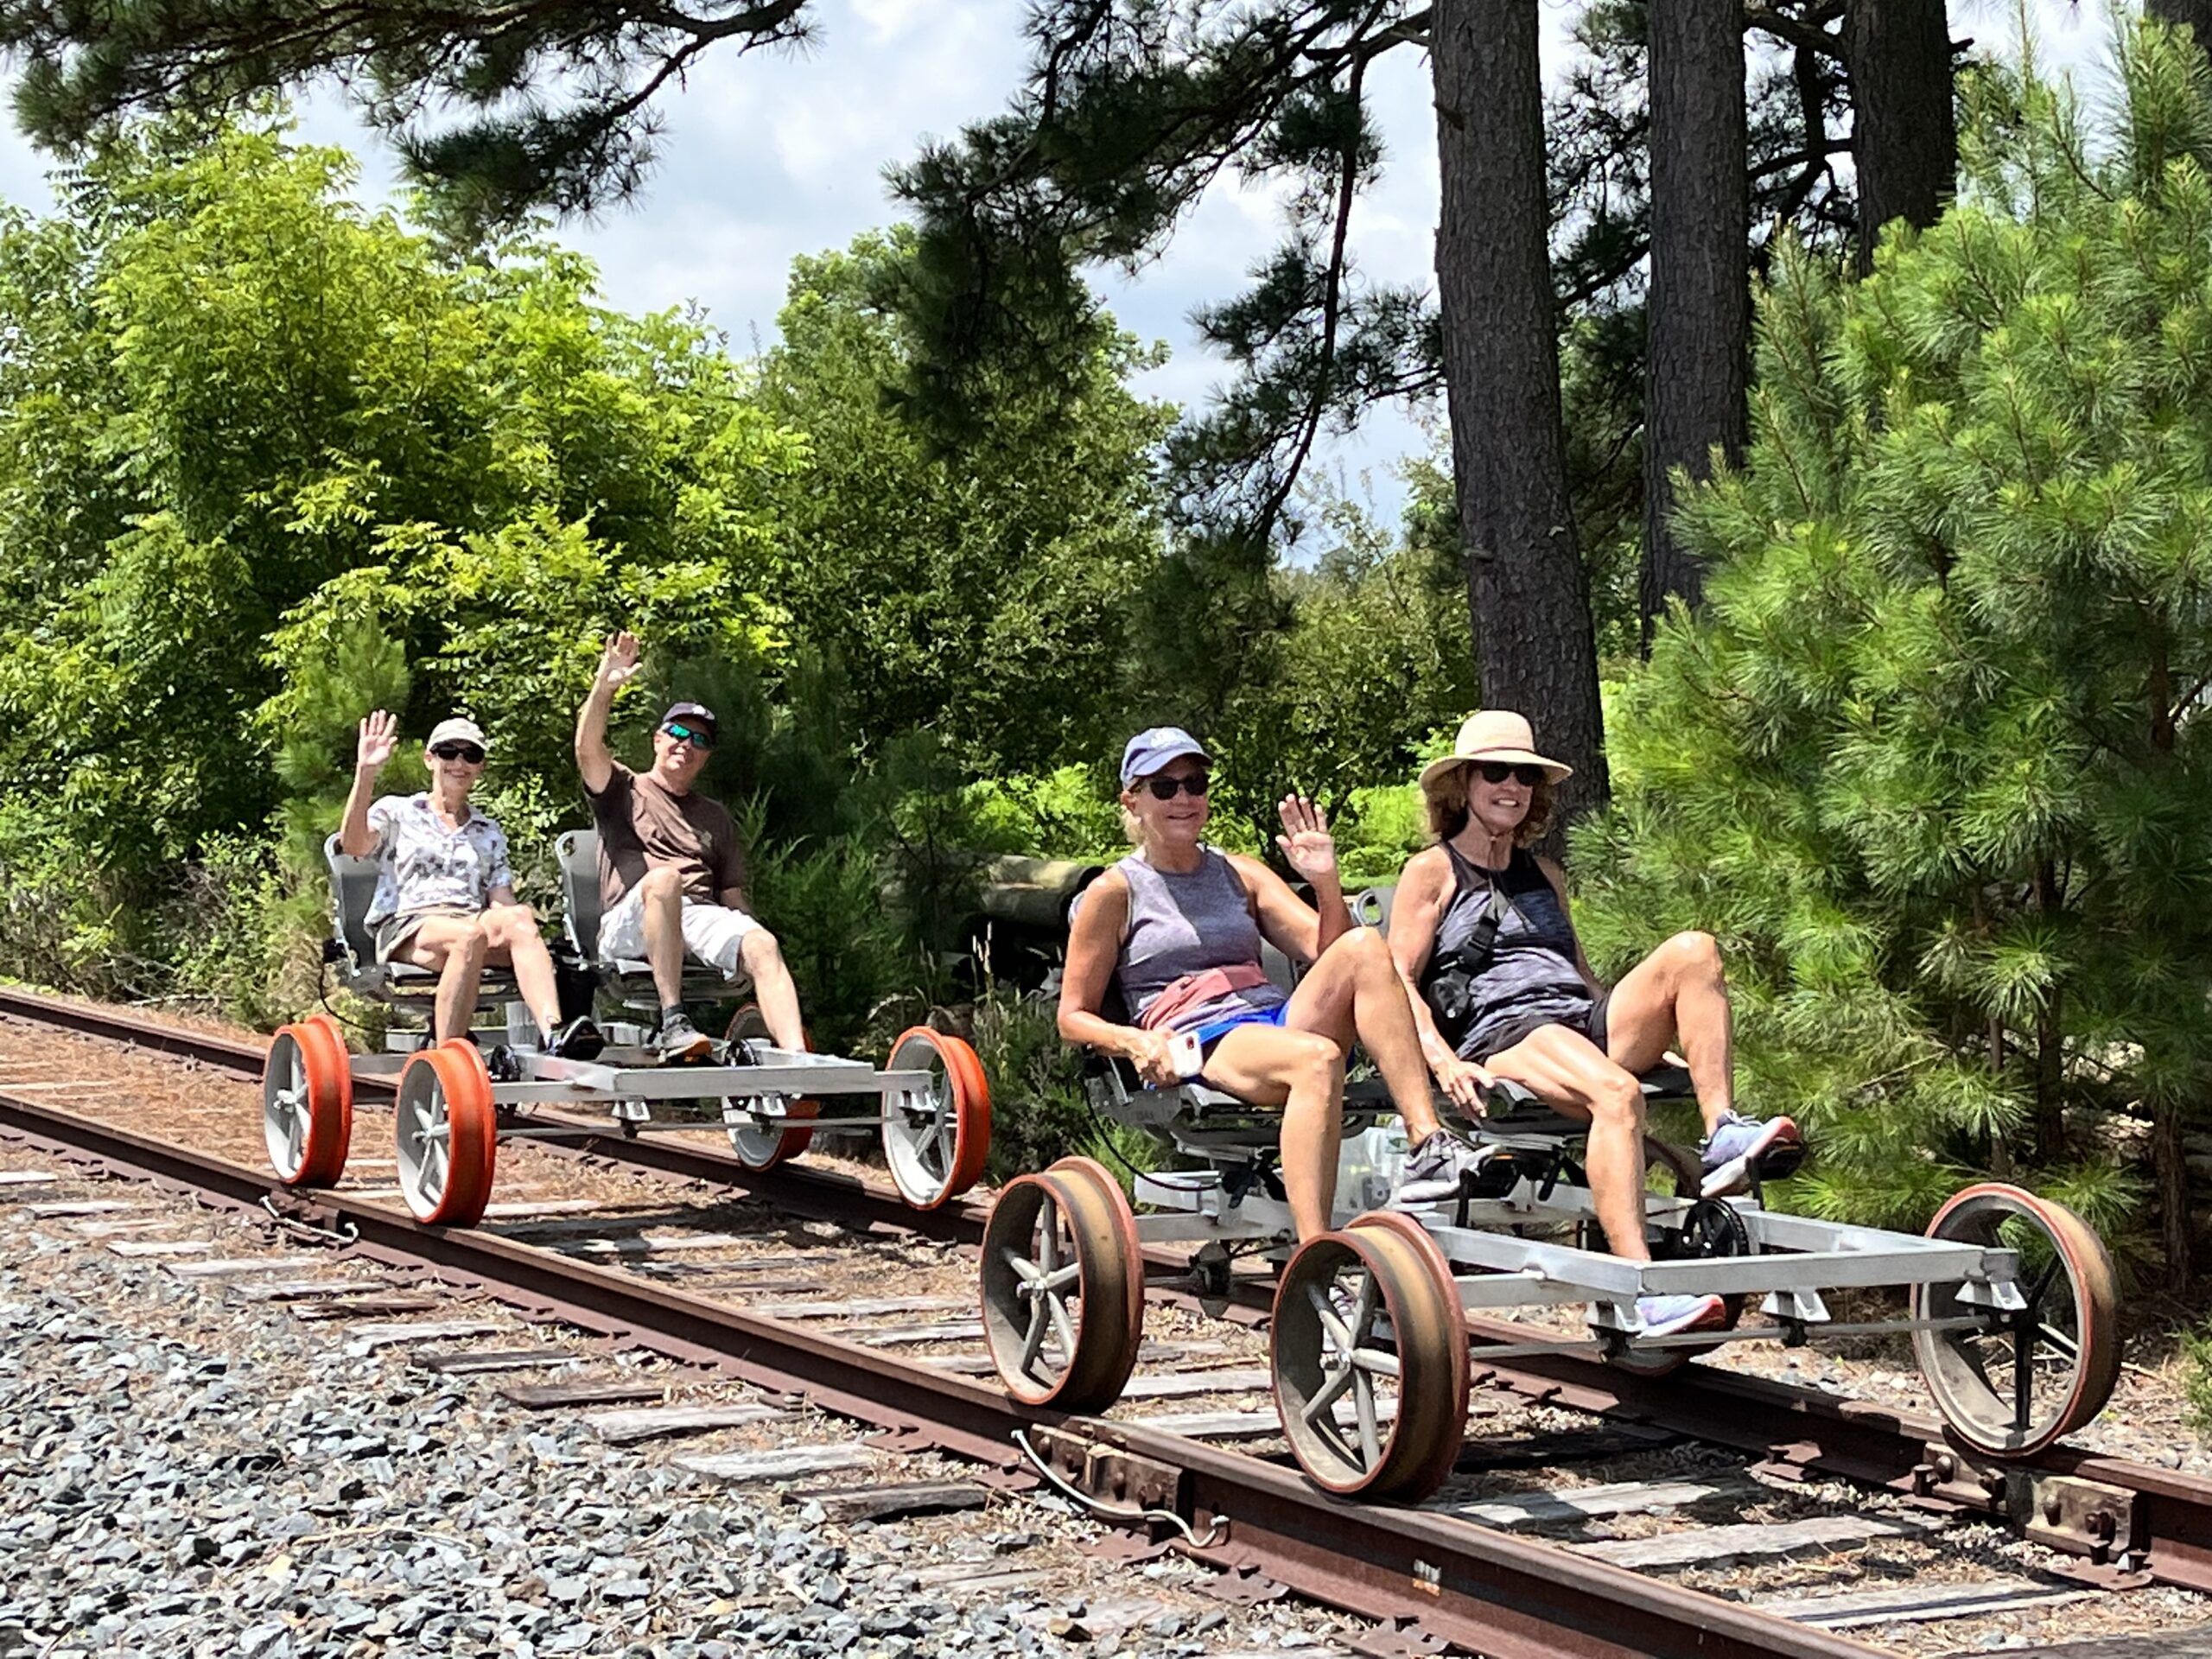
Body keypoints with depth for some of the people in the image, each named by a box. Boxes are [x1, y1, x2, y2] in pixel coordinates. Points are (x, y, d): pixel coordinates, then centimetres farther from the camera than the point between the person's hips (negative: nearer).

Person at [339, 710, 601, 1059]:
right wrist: (365, 773, -13)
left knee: (518, 917, -34)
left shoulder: (489, 834, 30)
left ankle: (552, 1032, -55)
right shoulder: (397, 811, 18)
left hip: (471, 922, 3)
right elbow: (353, 844, -3)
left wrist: (516, 921, -7)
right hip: (406, 928, -3)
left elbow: (501, 901, 18)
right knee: (470, 935, -39)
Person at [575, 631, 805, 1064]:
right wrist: (605, 687, -15)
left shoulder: (715, 819, 33)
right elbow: (588, 749, -1)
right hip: (629, 923, -3)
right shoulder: (624, 791, 22)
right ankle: (672, 1021, -46)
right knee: (664, 878, -39)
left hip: (704, 915, 4)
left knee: (764, 944, -29)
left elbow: (732, 894, 24)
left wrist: (751, 948, 4)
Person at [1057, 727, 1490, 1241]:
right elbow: (1073, 1017, 7)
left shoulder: (1239, 874, 23)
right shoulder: (1116, 891, 10)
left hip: (1279, 1019, 5)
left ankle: (1428, 1145, -35)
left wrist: (1326, 883, -6)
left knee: (1365, 947, -24)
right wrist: (1133, 1042, -12)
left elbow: (1328, 950, 12)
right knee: (1317, 1058, -38)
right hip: (1197, 1046, -5)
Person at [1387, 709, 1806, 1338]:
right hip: (1502, 1037, -6)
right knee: (1615, 1093, -38)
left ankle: (1724, 1135, -31)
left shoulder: (1545, 876, 31)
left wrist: (1659, 1024, 17)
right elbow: (1399, 983, 1)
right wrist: (1443, 1061, -18)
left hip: (1587, 1025, 7)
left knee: (1692, 951, -18)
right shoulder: (1433, 871, 11)